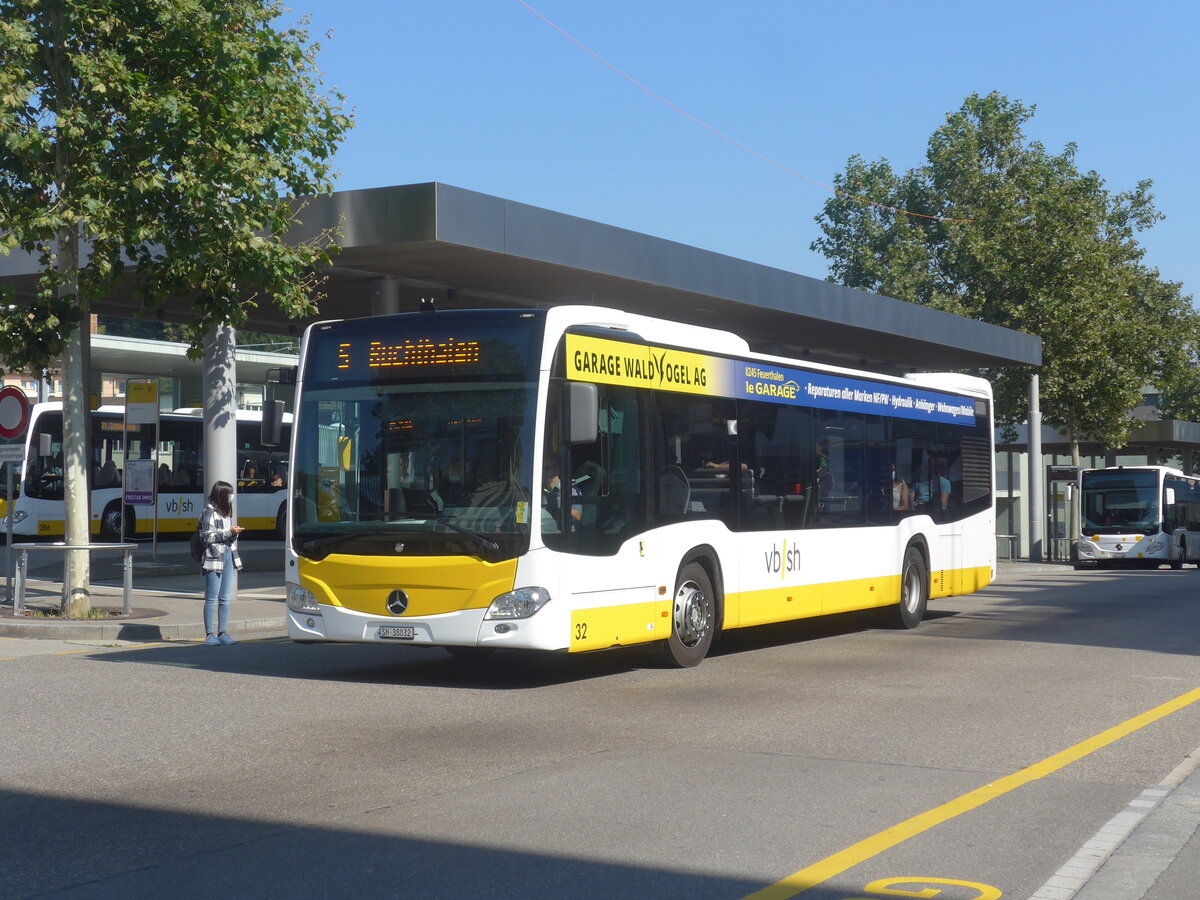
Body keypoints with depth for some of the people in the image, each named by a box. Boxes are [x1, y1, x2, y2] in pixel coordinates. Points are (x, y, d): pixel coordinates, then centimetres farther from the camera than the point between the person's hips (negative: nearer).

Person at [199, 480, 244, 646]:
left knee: (225, 598, 7)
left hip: (228, 557, 8)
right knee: (212, 599, -4)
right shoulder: (209, 512, -7)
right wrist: (228, 532, -14)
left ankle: (222, 633, 11)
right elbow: (207, 537, -13)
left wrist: (234, 533, 1)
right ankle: (209, 635, -1)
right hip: (214, 558, -7)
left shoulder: (226, 512, 16)